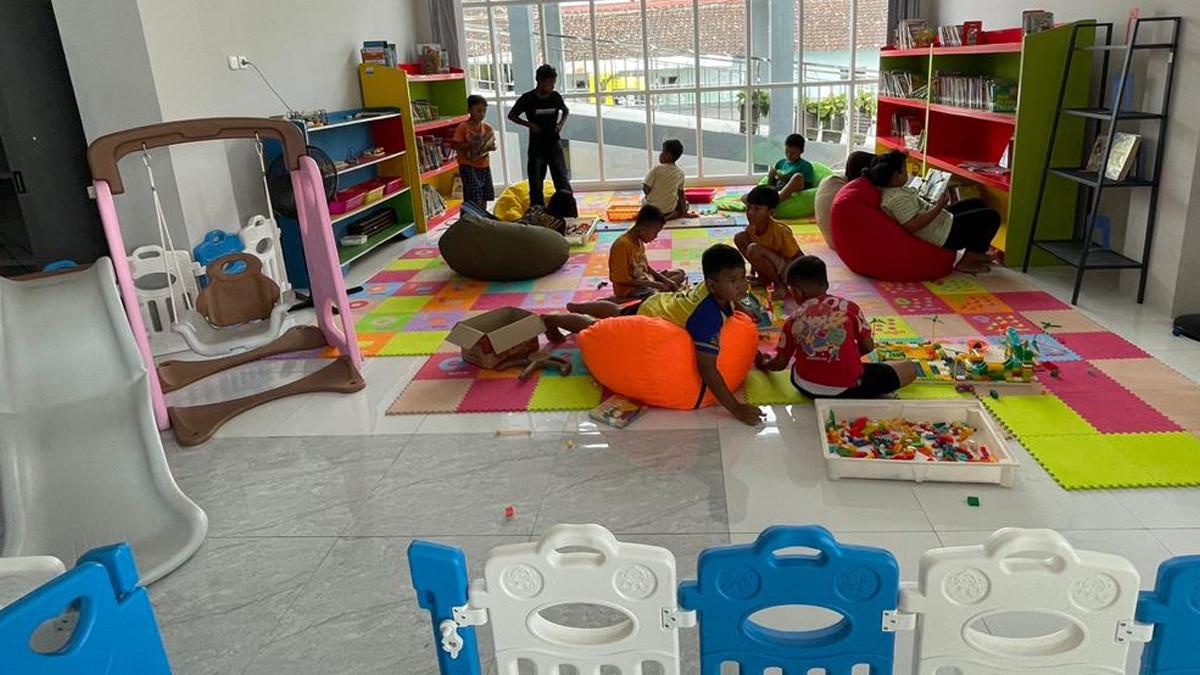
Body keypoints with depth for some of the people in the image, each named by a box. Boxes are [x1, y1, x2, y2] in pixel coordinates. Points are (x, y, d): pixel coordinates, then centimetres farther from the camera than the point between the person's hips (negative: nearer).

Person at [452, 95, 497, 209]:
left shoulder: (487, 128, 6)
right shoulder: (462, 127, -8)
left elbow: (493, 145, 9)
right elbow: (456, 146, -10)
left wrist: (490, 146, -13)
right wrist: (469, 144, -23)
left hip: (484, 165, 5)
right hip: (468, 166, -5)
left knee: (484, 197, 10)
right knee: (473, 199, -10)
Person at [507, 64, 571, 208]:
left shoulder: (556, 97, 0)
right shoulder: (528, 98, -8)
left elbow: (566, 111, 20)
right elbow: (511, 115, 3)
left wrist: (561, 123, 1)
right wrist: (530, 124, -10)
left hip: (554, 145, 2)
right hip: (536, 147, -2)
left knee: (563, 182, -3)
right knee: (536, 185, 3)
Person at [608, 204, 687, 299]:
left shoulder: (639, 240, 5)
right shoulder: (623, 245, -23)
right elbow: (622, 280, -23)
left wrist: (665, 280, 2)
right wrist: (653, 284, -20)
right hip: (630, 290, -10)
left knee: (680, 273, 12)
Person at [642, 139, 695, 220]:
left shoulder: (657, 169, -13)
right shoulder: (680, 173, -1)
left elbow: (645, 189, -14)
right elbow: (681, 194, 5)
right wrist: (685, 213, 11)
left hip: (652, 207, 0)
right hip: (668, 209, 0)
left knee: (643, 199, 32)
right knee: (684, 203, 26)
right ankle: (674, 215, 0)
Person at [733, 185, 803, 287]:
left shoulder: (780, 231, -28)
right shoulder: (751, 228, -8)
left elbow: (800, 258, -22)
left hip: (787, 272, -8)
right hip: (771, 265, 8)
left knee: (754, 250, -31)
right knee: (739, 237, -3)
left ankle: (777, 283, -11)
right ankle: (763, 278, 4)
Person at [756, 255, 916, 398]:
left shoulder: (793, 320, 3)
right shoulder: (847, 307, 0)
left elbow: (780, 363, 10)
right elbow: (868, 346, 6)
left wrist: (762, 362, 31)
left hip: (806, 387, 3)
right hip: (846, 389, -2)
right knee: (909, 368, 12)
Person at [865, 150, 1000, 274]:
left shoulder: (890, 189, 1)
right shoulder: (897, 199, -30)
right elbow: (913, 225, -36)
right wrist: (938, 207, -27)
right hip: (945, 234, -11)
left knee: (978, 204, 24)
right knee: (991, 216, -4)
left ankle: (977, 252, 28)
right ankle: (967, 262, 3)